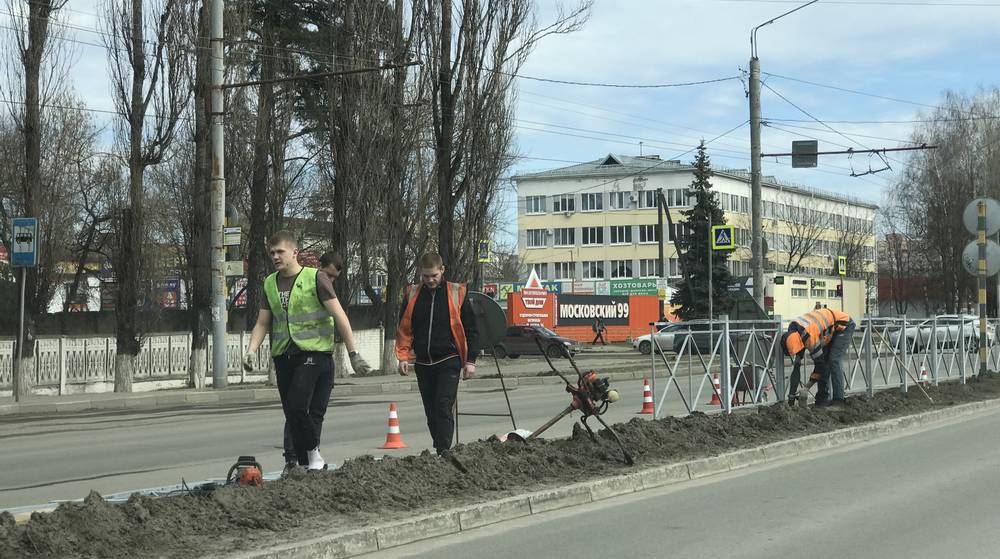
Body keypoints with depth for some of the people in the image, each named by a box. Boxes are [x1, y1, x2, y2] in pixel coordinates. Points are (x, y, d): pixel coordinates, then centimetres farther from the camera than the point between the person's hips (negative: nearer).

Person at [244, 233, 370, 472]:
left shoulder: (316, 278, -3)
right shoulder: (270, 283, 13)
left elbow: (339, 317, -5)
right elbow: (262, 323, 17)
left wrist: (353, 353, -9)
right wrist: (251, 350, -1)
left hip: (314, 352, -6)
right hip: (283, 356, 6)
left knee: (296, 406, -20)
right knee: (292, 415, 4)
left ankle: (314, 453, -1)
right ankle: (306, 465, 13)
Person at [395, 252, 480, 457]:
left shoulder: (457, 293, 1)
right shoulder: (412, 294, 8)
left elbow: (470, 330, 4)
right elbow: (404, 329, 12)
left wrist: (470, 361, -1)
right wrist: (403, 357, 1)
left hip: (448, 362, -4)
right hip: (422, 363, 4)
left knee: (444, 407, -14)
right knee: (431, 412, 8)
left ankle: (445, 452, -15)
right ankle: (440, 454, 16)